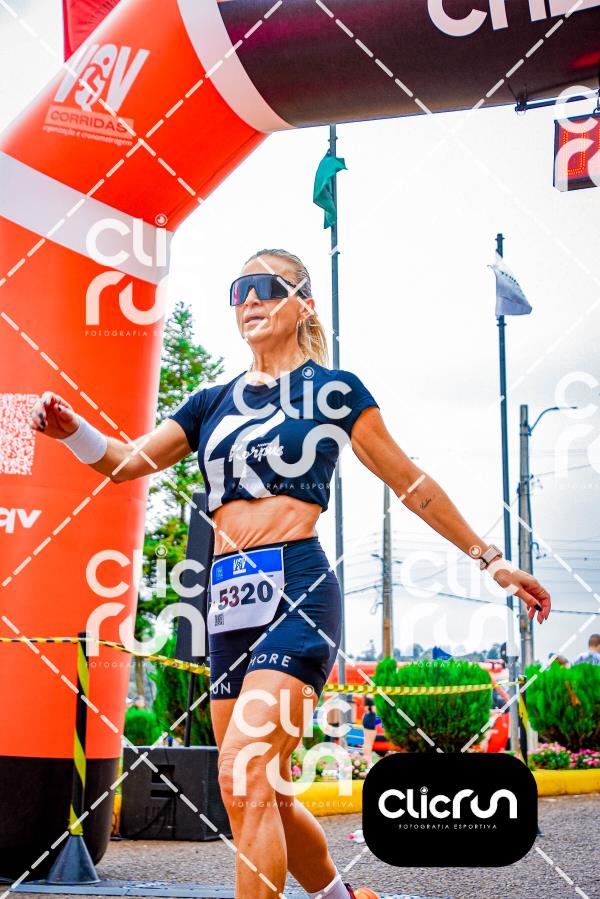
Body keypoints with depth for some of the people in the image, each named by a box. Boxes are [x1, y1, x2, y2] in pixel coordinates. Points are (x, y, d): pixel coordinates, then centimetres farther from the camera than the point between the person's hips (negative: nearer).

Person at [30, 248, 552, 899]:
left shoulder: (332, 390, 6)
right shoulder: (214, 403, 18)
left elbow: (410, 483, 10)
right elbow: (125, 461, 13)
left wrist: (487, 557, 12)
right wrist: (71, 428, -8)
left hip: (296, 587, -6)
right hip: (228, 600, 6)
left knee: (245, 773, -21)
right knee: (264, 794, 11)